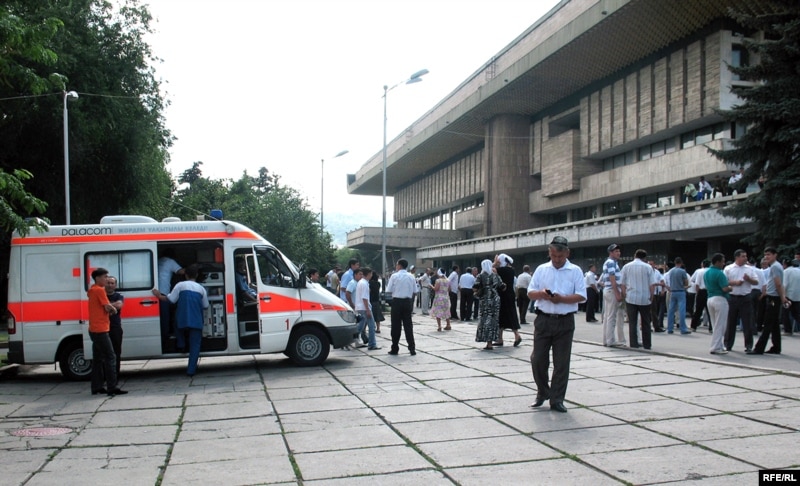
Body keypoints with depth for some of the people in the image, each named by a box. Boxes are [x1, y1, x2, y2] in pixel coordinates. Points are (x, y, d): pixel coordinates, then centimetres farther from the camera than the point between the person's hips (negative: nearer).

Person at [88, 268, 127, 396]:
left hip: (94, 329, 10)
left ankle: (96, 387, 14)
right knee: (110, 357, -9)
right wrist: (114, 309, 7)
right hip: (101, 329, -10)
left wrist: (110, 308, 5)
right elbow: (108, 307, -15)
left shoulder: (92, 290, 15)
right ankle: (112, 388, -10)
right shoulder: (100, 290, -12)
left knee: (98, 359, 12)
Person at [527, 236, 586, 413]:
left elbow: (581, 296, -5)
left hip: (565, 322, -2)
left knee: (561, 363, 4)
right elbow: (530, 293, 6)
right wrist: (541, 294, -15)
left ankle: (557, 400, 14)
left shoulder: (575, 271, 1)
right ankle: (542, 392, 25)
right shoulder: (541, 269, 7)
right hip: (543, 320, 2)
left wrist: (562, 298, -20)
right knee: (538, 359, 4)